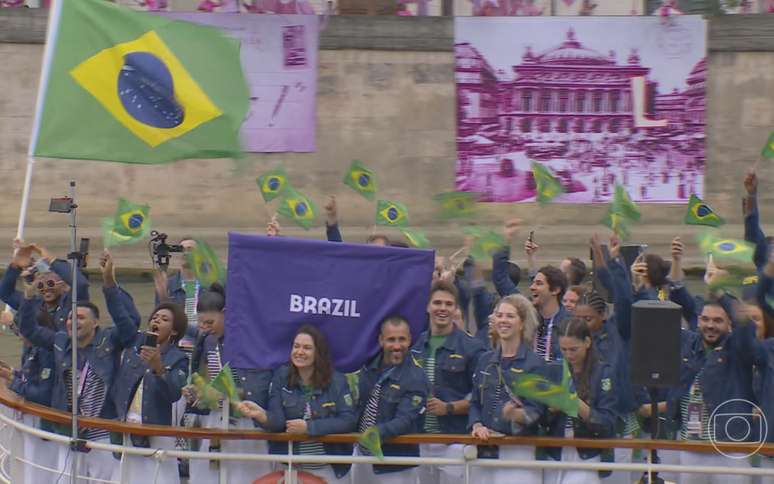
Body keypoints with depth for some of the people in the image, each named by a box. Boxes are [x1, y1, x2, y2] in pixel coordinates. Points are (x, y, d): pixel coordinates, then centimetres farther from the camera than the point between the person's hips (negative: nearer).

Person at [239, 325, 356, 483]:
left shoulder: (337, 381, -6)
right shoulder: (281, 377, -3)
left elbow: (349, 421, -14)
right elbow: (277, 420, -10)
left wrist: (308, 427, -21)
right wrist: (261, 415, -33)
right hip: (290, 468, 1)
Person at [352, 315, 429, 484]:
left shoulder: (416, 378, -18)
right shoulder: (370, 364, 1)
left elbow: (405, 421, -25)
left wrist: (378, 432, -42)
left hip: (394, 463, -6)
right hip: (362, 453, 6)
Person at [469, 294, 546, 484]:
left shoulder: (533, 363, -3)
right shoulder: (485, 362, 14)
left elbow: (536, 410, -10)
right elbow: (475, 403, 15)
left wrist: (516, 414, -31)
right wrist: (477, 425, -5)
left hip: (520, 449, -5)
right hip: (487, 450, 5)